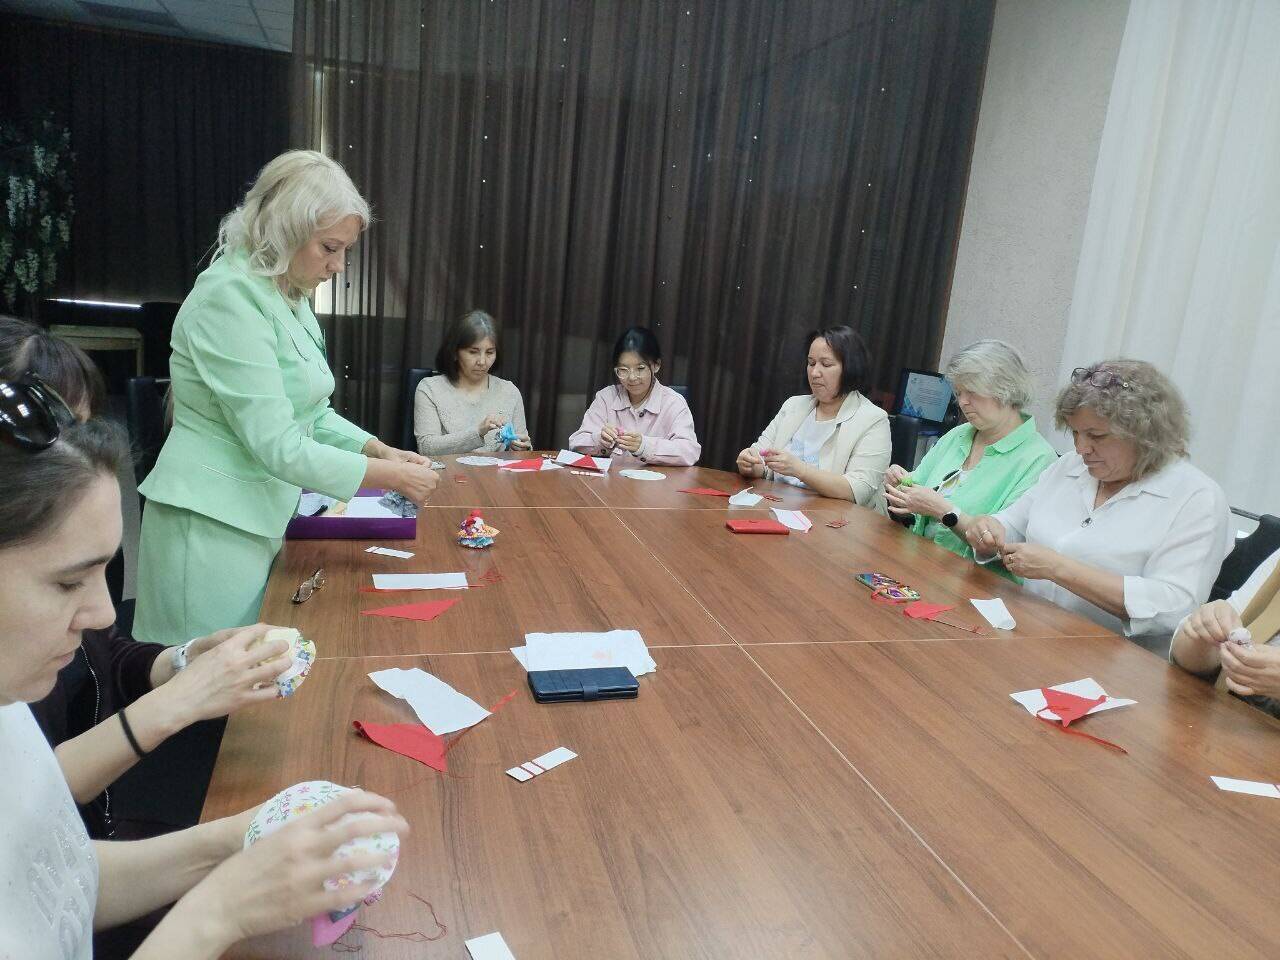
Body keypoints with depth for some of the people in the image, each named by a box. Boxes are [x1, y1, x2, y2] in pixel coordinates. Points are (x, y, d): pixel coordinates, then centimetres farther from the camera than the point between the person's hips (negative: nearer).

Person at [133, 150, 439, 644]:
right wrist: (395, 477, -18)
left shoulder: (288, 298, 9)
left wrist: (381, 450, 0)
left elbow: (309, 414, 15)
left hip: (259, 522, 9)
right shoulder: (230, 298, -19)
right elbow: (279, 446, -24)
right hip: (213, 526, -9)